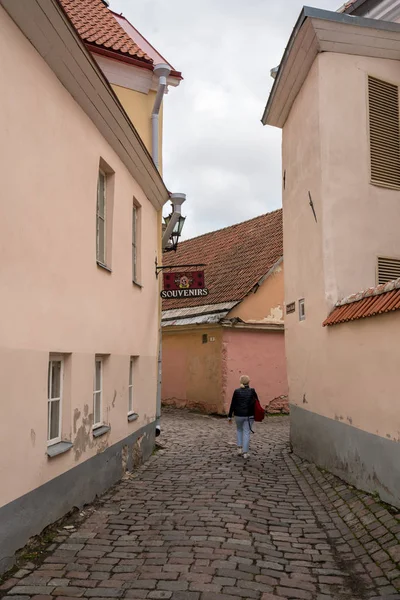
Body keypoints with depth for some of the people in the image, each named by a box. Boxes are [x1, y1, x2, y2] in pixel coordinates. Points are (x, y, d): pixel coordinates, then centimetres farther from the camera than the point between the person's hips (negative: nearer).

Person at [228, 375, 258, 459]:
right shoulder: (252, 391, -6)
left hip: (238, 415, 1)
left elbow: (232, 405, -3)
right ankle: (245, 452, 2)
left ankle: (239, 448, 15)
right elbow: (257, 403, 1)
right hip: (249, 416, -1)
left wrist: (230, 416, 4)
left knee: (239, 430, 24)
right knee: (246, 433, 6)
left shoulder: (236, 391, -6)